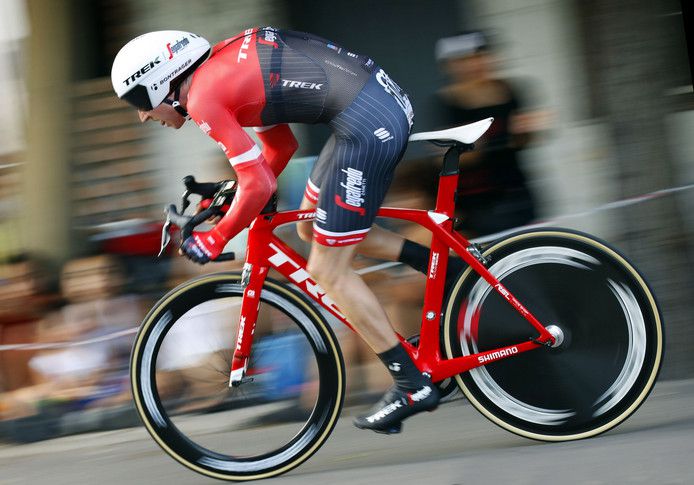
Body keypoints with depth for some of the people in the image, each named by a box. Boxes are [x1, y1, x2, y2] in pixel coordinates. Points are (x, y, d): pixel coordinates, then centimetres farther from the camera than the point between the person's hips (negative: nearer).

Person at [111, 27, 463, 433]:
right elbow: (283, 145, 28)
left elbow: (258, 185, -13)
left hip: (366, 126, -10)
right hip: (388, 97, 10)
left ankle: (413, 385, 3)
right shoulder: (224, 67, 20)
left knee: (329, 271, 0)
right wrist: (234, 199, 26)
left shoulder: (203, 97, -8)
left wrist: (215, 239, 0)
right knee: (312, 228, 23)